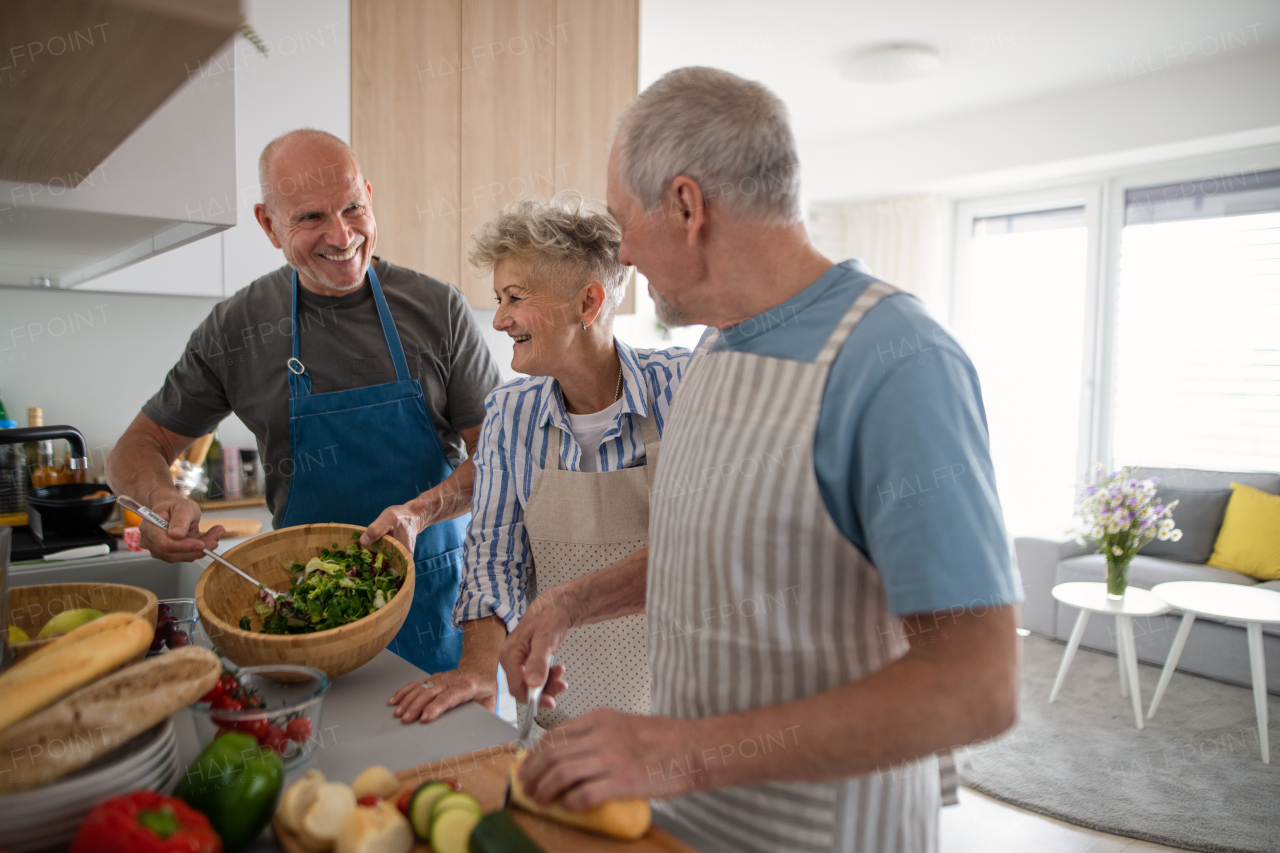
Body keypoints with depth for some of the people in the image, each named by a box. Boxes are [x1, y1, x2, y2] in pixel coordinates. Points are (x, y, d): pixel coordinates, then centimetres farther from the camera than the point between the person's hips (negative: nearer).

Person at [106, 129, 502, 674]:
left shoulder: (437, 308, -6)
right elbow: (140, 446, 5)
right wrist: (159, 499, -18)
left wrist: (421, 512, -23)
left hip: (435, 591, 0)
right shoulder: (235, 328, -3)